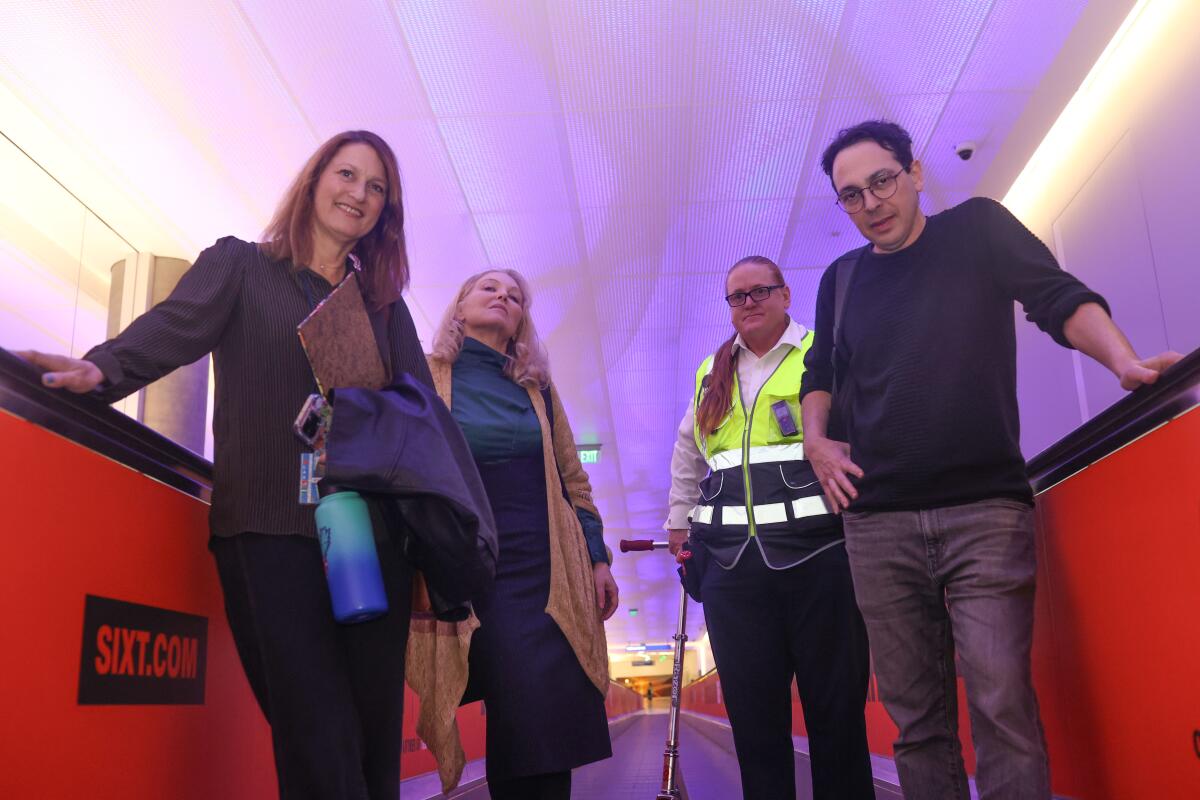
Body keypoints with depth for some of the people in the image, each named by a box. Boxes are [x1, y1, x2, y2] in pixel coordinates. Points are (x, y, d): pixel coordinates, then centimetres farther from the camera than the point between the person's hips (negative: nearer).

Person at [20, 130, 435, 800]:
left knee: (375, 732, 3)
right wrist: (104, 368, -28)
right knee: (318, 739, -10)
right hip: (270, 528, -3)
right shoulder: (239, 266, 12)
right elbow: (176, 327, -6)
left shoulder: (386, 304, 20)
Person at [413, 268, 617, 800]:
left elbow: (572, 478, 18)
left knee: (558, 724, 0)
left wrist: (598, 557, 11)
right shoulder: (427, 377, 6)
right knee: (528, 716, -11)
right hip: (476, 571, -4)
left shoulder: (537, 387, 17)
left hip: (552, 570, 4)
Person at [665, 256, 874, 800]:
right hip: (732, 562, 4)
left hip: (817, 552, -4)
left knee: (836, 704, 3)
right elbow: (686, 455, 31)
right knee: (752, 712, 6)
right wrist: (679, 523, 28)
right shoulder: (710, 373, 20)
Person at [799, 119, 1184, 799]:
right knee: (916, 716, 4)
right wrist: (816, 439, 7)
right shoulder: (842, 280, 17)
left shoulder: (977, 229, 9)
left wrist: (1125, 361, -18)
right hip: (878, 522, 3)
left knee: (1002, 703, -12)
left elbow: (1060, 300, 1)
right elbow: (821, 376, 26)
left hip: (985, 510, -3)